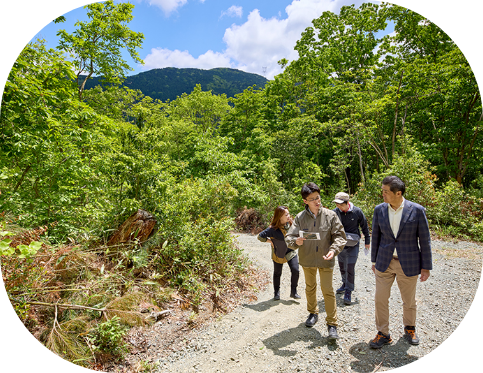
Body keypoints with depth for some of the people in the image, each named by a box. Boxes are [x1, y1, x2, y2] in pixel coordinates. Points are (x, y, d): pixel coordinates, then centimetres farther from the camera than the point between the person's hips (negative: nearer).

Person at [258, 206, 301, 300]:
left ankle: (293, 292, 10)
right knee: (277, 274, 13)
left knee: (295, 271, -10)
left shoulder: (291, 224, -11)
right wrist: (270, 241, -16)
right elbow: (260, 236, -19)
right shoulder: (273, 229, -25)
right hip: (278, 254, -3)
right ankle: (277, 293, 34)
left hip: (291, 252, 3)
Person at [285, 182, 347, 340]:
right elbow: (289, 237, -10)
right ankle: (313, 313, 43)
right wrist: (295, 241, -33)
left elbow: (339, 236, -6)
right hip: (307, 259, 2)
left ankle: (332, 323, 16)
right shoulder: (300, 217, -9)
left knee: (328, 290, 1)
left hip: (325, 260, -2)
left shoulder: (330, 215, -10)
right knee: (310, 287, 20)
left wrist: (334, 250, -23)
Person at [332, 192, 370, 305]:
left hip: (353, 245, -3)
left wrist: (367, 241, 8)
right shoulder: (335, 212, -8)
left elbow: (364, 226, 2)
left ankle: (348, 292, 10)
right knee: (342, 267, 17)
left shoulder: (357, 211, -12)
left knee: (350, 268, -3)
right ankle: (345, 284, 39)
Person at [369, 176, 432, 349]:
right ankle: (383, 334, 23)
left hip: (408, 264, -2)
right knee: (380, 299, 5)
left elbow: (425, 240, -6)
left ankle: (409, 329, 43)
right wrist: (374, 260, 9)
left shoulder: (417, 210, -12)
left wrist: (426, 267, -4)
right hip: (384, 263, 2)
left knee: (409, 301, 16)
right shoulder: (379, 210, -4)